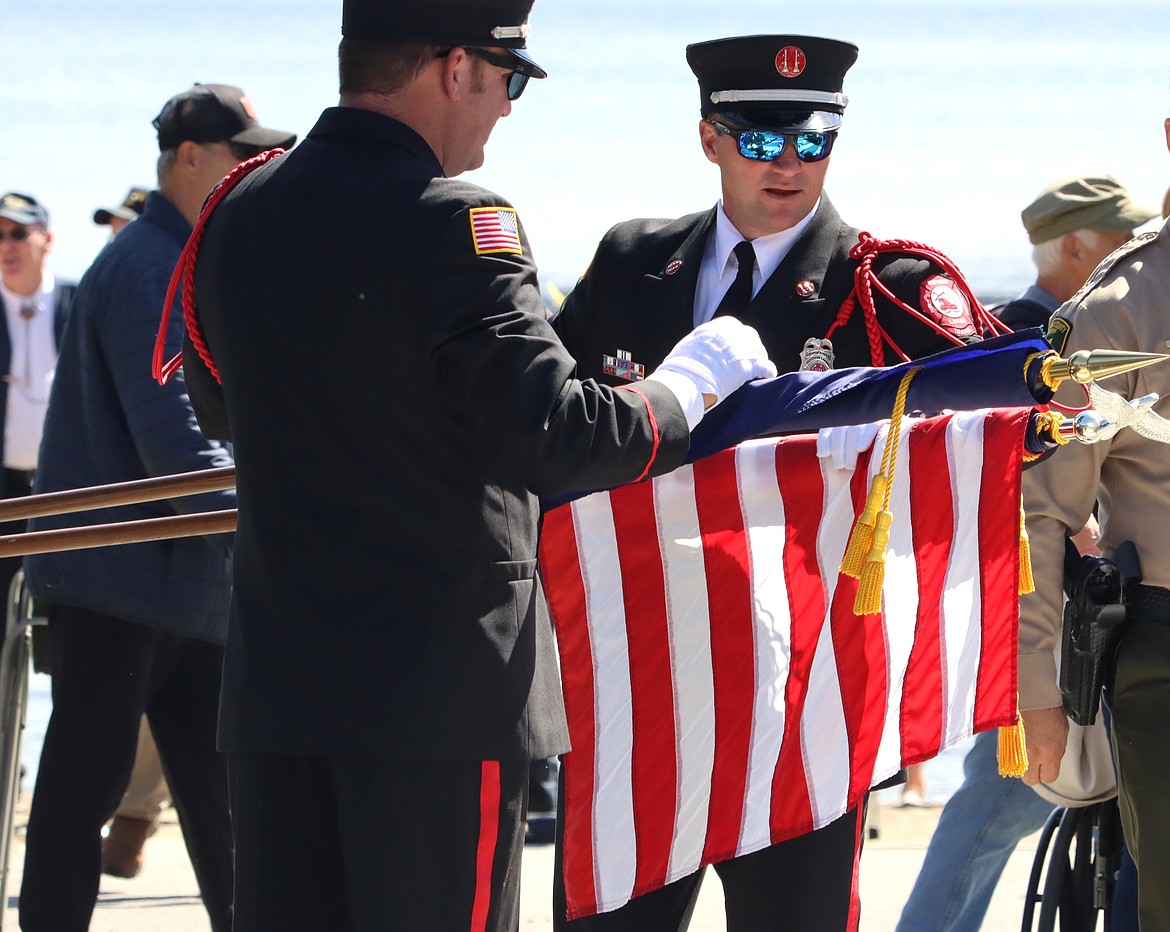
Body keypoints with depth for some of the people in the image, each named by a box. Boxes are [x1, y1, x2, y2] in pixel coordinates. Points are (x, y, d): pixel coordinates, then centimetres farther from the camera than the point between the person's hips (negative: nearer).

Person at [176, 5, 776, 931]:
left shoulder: (239, 213, 8)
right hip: (441, 683, -6)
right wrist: (688, 389, -3)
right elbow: (549, 428, -19)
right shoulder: (449, 222, -14)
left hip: (275, 679, 6)